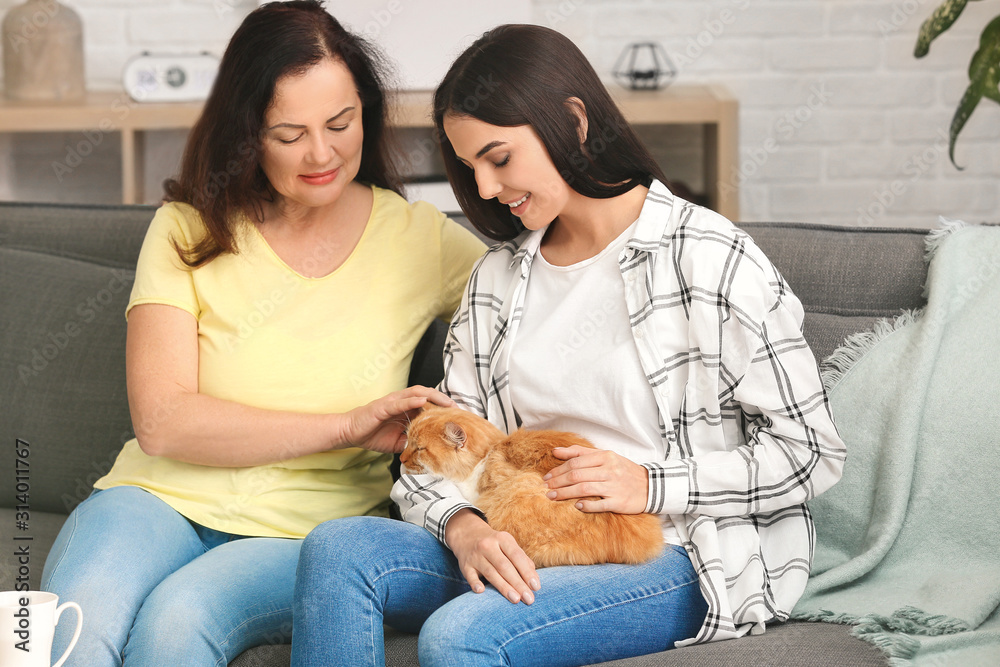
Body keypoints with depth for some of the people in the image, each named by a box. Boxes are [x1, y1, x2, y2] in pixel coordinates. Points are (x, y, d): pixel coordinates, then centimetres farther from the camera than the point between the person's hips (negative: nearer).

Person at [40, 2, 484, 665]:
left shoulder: (419, 239, 5)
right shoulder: (188, 231, 2)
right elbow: (161, 422, -8)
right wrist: (349, 425, -16)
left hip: (310, 533, 0)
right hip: (164, 498, 0)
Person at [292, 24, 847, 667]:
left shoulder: (714, 261, -7)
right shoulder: (496, 278, 12)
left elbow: (812, 452, -5)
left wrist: (652, 485, -15)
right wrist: (462, 525, -13)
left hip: (684, 561, -6)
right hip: (528, 549, 6)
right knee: (337, 548, -19)